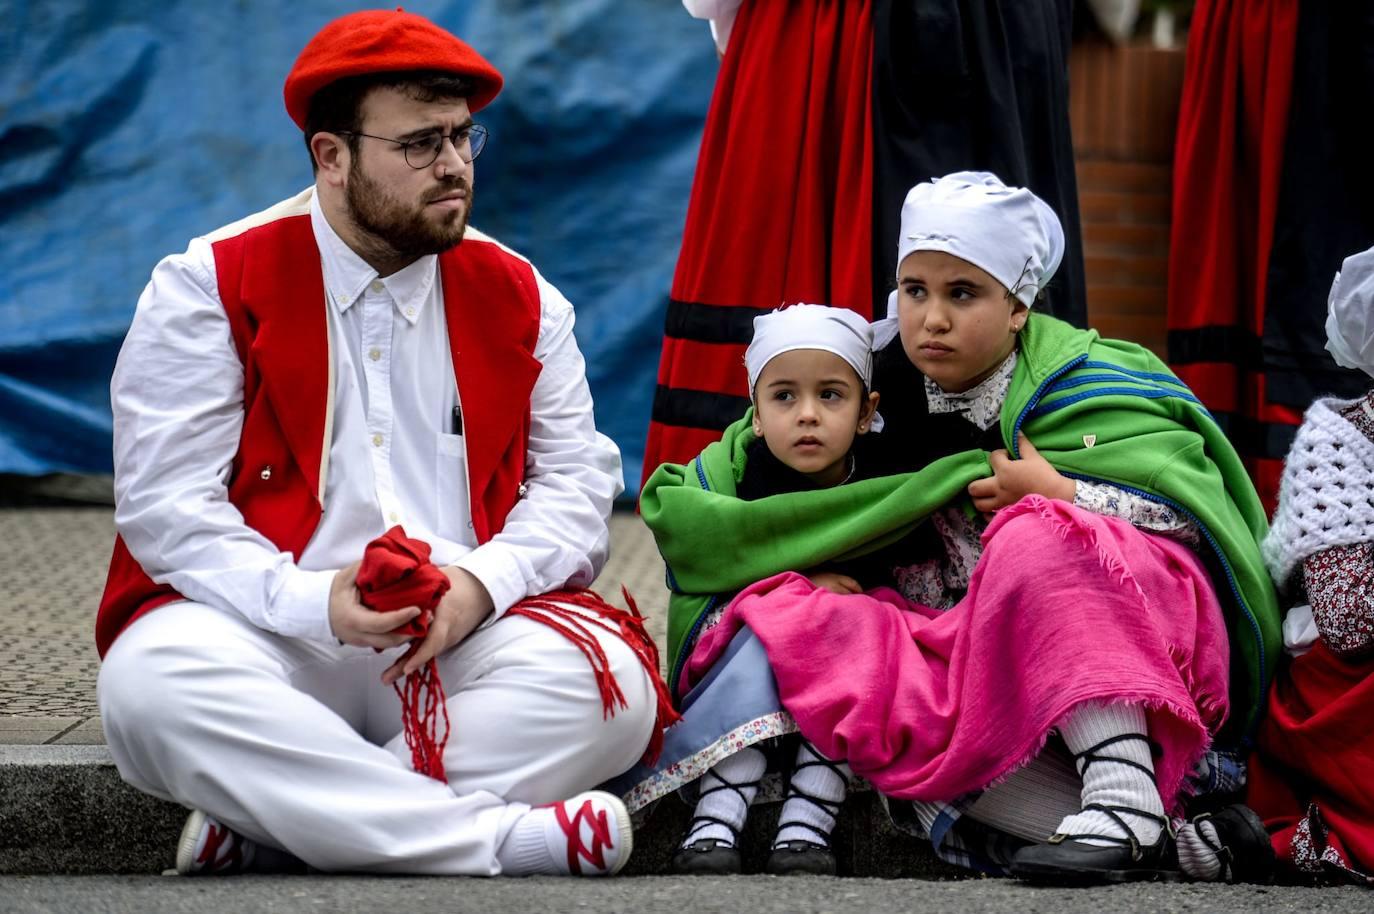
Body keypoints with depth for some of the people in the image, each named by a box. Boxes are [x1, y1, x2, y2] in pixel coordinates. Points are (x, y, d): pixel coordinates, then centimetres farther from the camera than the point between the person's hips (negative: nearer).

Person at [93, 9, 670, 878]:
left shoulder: (518, 296, 13)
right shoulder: (209, 287, 2)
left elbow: (577, 479, 7)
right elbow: (166, 498, -5)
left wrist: (483, 581, -14)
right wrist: (309, 601, -21)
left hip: (470, 634, 3)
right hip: (279, 637, -2)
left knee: (612, 680, -27)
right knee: (153, 685, -34)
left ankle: (264, 823, -27)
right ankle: (497, 836, -34)